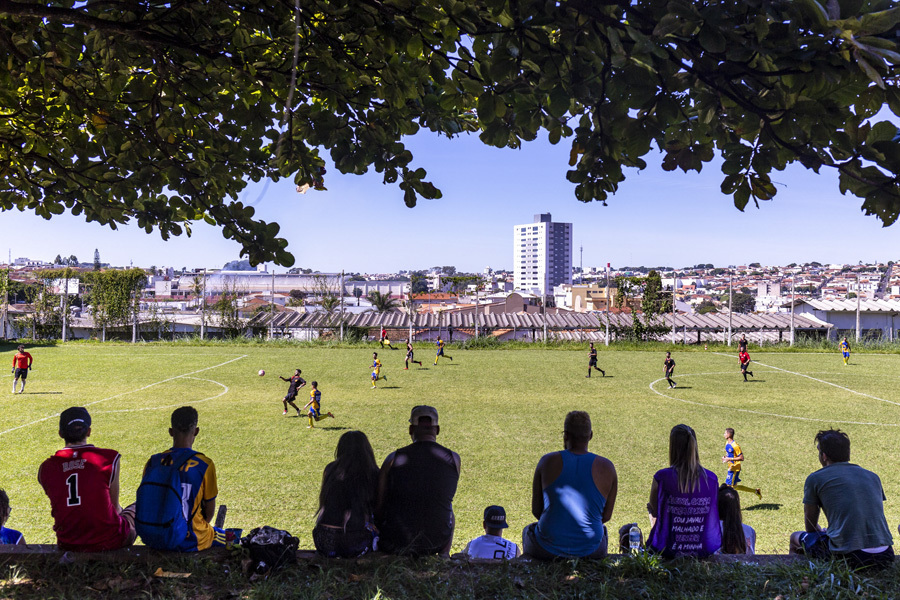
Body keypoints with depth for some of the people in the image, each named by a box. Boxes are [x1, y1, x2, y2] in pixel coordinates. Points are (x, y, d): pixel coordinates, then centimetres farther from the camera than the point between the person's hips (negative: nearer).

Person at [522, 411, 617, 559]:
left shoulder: (547, 462, -7)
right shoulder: (607, 467, -6)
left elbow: (536, 510, 0)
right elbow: (606, 515, 3)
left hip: (548, 549, -1)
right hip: (590, 550, 1)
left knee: (528, 530, 36)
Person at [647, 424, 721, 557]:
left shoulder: (662, 477, -18)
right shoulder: (712, 479, -11)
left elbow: (653, 510, -1)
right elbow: (714, 513, 7)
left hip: (669, 551, -3)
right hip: (704, 550, 3)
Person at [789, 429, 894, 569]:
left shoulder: (815, 478, 3)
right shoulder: (872, 476, 16)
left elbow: (810, 525, 13)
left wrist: (822, 532, 36)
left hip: (849, 557, -5)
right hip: (885, 556, 5)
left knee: (796, 537, 23)